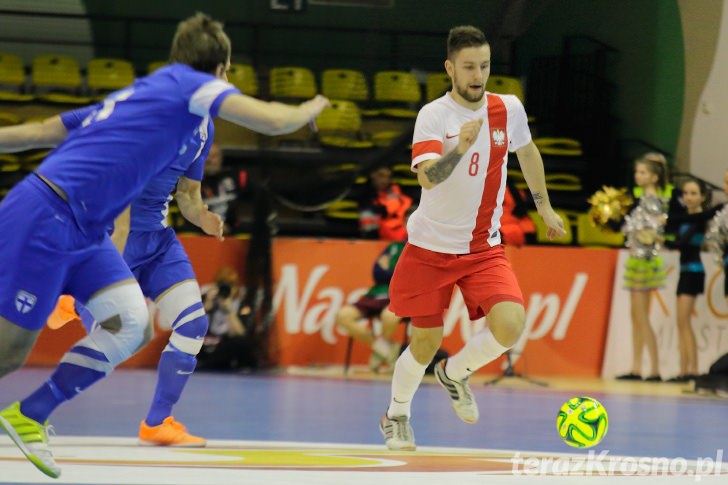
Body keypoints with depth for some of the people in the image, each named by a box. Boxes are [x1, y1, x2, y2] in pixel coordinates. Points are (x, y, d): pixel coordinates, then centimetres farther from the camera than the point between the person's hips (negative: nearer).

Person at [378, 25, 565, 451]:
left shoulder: (509, 109, -2)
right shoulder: (433, 116, -14)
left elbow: (527, 151, 20)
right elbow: (427, 177, -30)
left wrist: (544, 205, 27)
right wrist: (461, 147, -46)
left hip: (485, 248, 3)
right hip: (431, 246, -3)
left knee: (511, 324, -20)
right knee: (426, 342, 3)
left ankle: (456, 373, 11)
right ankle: (396, 415, 32)